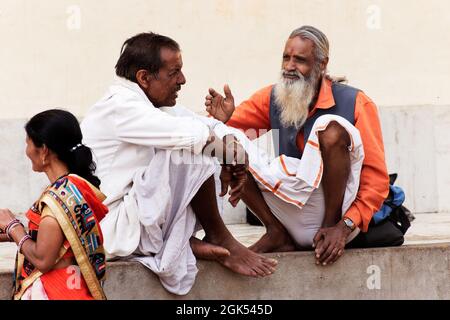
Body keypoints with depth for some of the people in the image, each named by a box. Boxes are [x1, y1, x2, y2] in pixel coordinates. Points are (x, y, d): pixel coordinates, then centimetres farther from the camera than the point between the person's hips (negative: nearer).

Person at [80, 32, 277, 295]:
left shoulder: (150, 105, 13)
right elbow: (188, 133, -28)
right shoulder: (119, 108, -17)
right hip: (116, 231, -10)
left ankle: (189, 241, -3)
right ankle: (219, 238, -5)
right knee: (190, 149, -21)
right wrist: (234, 148, -13)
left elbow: (210, 126, 9)